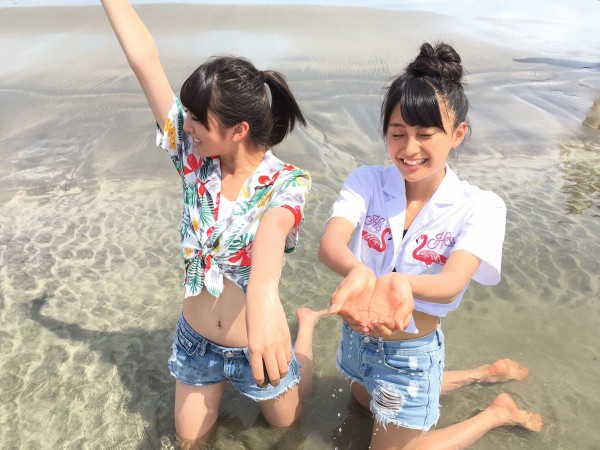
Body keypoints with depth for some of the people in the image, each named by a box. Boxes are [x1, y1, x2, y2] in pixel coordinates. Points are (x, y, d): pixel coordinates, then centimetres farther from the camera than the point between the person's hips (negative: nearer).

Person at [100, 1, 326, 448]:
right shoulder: (194, 159, -15)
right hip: (195, 341, 4)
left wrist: (263, 292, -68)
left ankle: (307, 321, 45)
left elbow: (274, 226, -49)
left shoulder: (286, 181, -25)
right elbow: (144, 59, -16)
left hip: (257, 344, -3)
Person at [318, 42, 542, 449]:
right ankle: (485, 374, 48)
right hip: (358, 335, 5)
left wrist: (401, 284, -58)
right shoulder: (366, 182, -16)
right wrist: (357, 272, -55)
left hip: (412, 350, -4)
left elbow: (451, 283, -35)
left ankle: (499, 412, 33)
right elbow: (330, 243, -32)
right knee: (367, 400, 35)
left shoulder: (479, 206, -21)